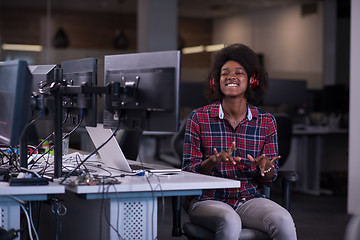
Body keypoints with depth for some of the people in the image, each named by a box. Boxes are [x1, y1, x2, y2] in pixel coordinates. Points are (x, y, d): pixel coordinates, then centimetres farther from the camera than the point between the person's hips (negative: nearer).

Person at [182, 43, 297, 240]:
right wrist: (214, 161, -22)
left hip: (250, 199, 2)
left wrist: (264, 166, -16)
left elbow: (270, 179, 9)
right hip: (208, 200, -2)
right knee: (230, 223, -36)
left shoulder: (266, 122, 6)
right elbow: (189, 171, -1)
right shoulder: (199, 119, 0)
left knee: (284, 222, -28)